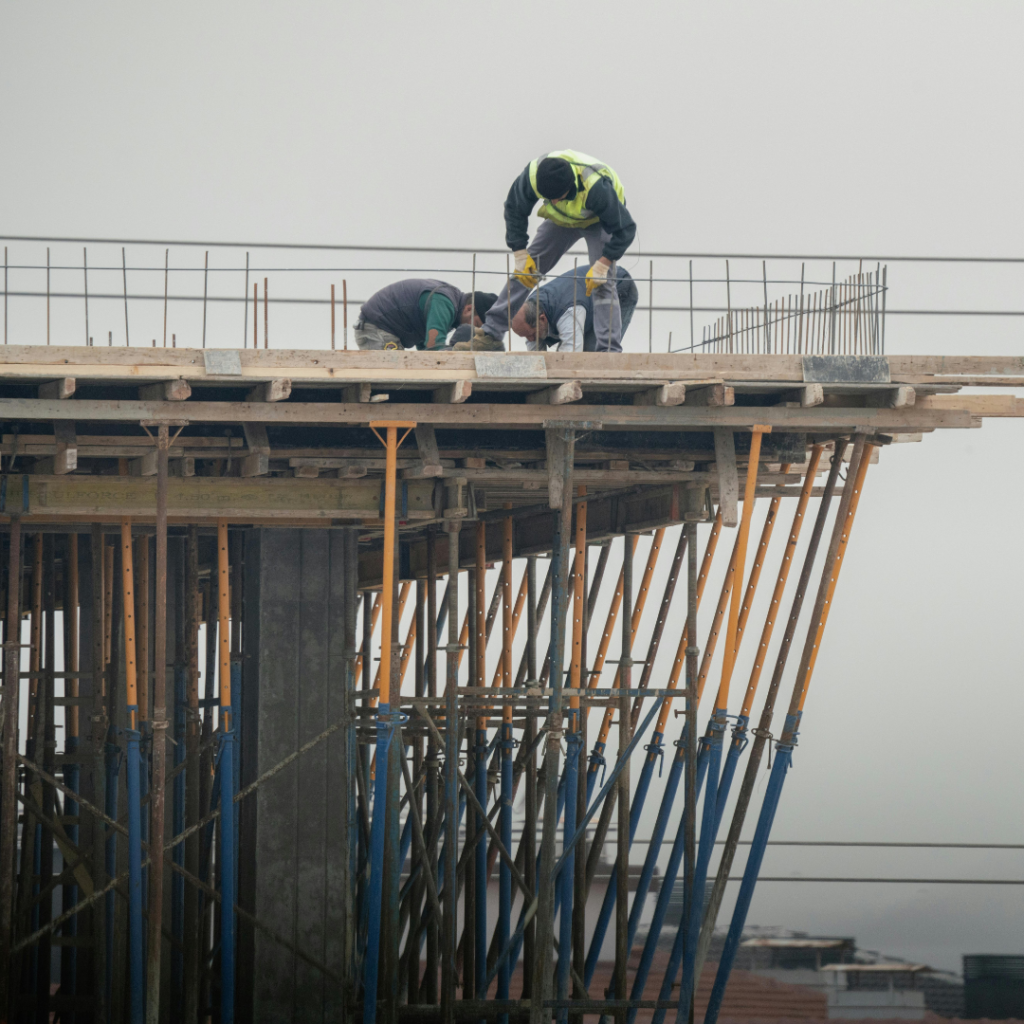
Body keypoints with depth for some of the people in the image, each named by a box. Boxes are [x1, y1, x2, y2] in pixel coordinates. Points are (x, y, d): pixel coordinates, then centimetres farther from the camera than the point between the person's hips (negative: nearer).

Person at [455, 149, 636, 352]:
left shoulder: (596, 187, -44)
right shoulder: (532, 175, -33)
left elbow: (624, 229, -32)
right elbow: (515, 210, -13)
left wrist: (602, 265, -35)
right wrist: (521, 255, -16)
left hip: (599, 220, -4)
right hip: (562, 219, 4)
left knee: (602, 283, -21)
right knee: (523, 274, -1)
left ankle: (608, 349, -19)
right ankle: (490, 334, 3)